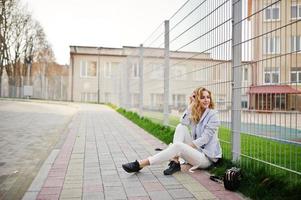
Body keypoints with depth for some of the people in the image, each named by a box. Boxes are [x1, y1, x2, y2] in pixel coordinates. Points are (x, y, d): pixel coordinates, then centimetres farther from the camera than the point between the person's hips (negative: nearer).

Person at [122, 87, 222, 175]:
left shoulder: (212, 115, -8)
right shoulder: (195, 113, 9)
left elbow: (204, 138, -16)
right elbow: (183, 123, -11)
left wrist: (185, 147, -20)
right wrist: (191, 105, -12)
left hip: (206, 157, -6)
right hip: (195, 150, 6)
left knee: (178, 146, -31)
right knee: (180, 127, -14)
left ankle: (140, 164, -27)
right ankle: (175, 162, -20)